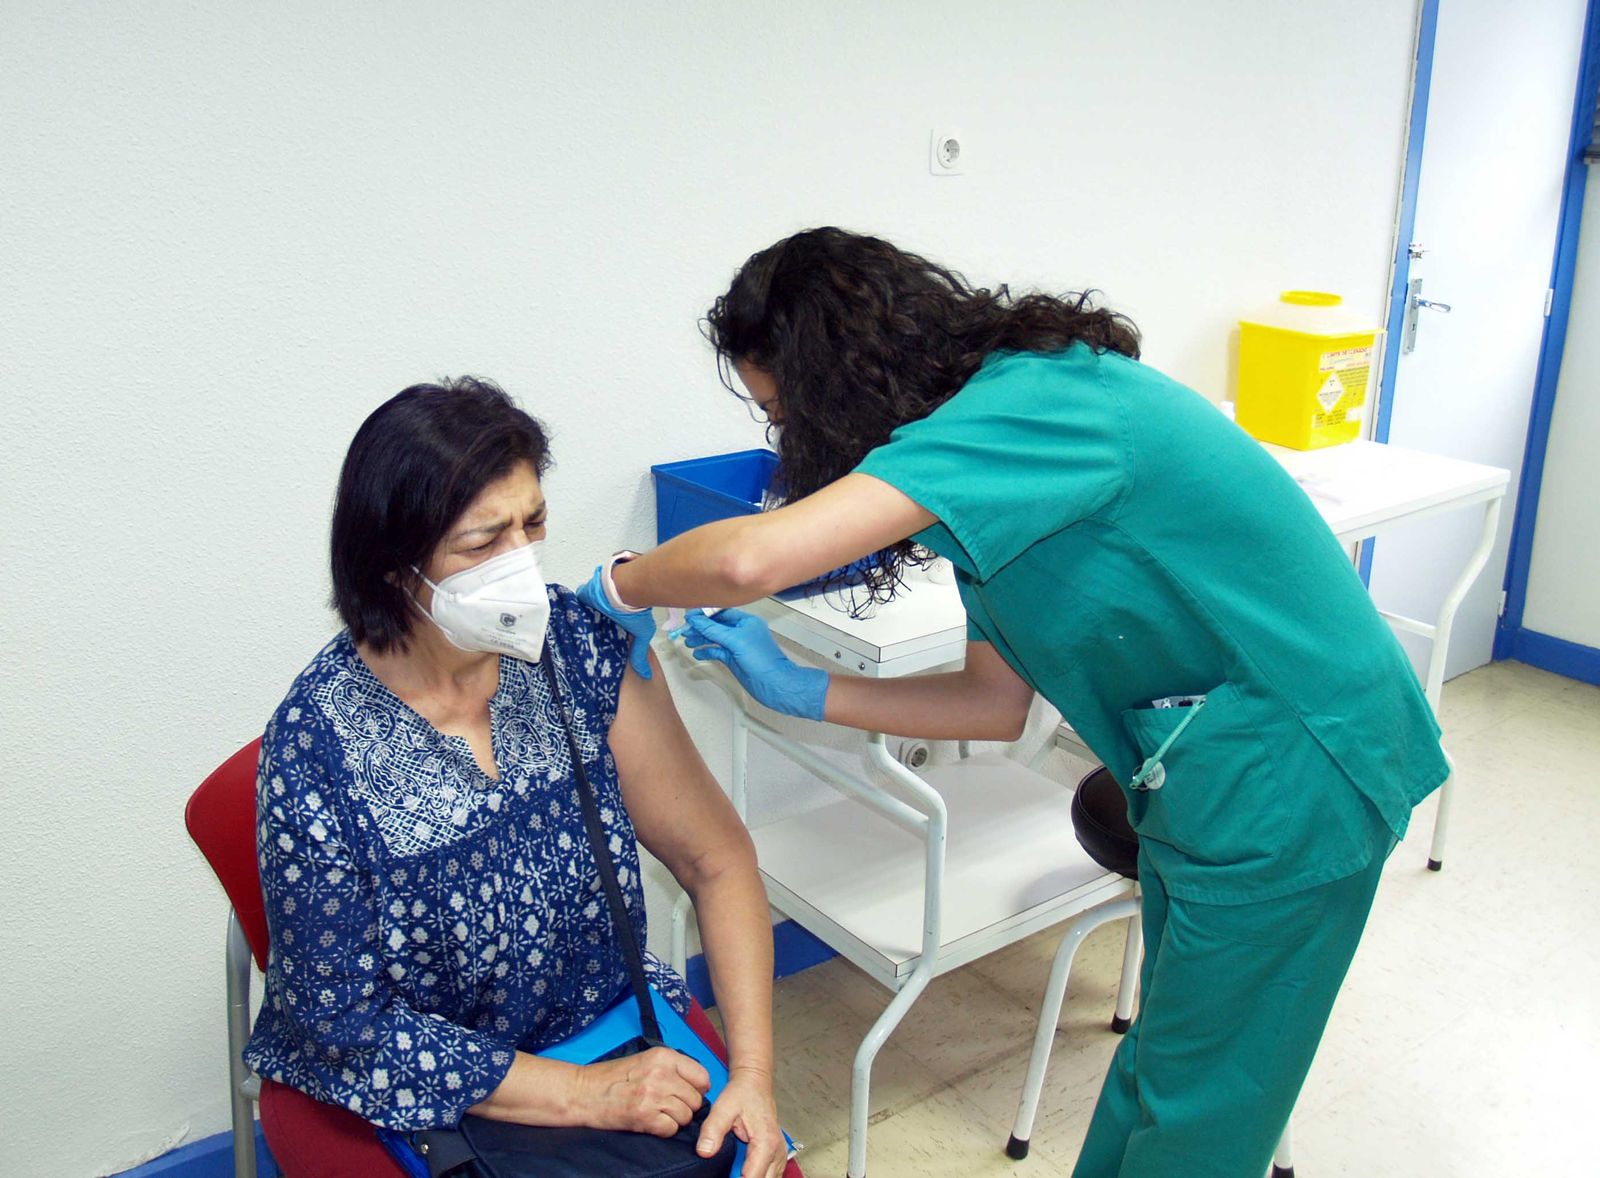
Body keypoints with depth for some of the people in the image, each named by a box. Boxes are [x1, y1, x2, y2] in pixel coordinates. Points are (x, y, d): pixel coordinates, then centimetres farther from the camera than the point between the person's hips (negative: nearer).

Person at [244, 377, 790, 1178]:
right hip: (398, 1095, -2)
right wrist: (584, 1096, -19)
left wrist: (753, 1075, -16)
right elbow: (341, 1017, -15)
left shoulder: (574, 641, -12)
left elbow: (716, 858, -7)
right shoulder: (318, 742, -21)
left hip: (610, 1023, 3)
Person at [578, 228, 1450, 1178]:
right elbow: (998, 701, 8)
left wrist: (622, 585, -16)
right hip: (1204, 771, 9)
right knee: (1167, 1061, 23)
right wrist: (797, 689, 3)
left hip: (1290, 773, -9)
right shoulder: (1000, 451, 6)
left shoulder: (1031, 401, -26)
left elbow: (754, 557, -36)